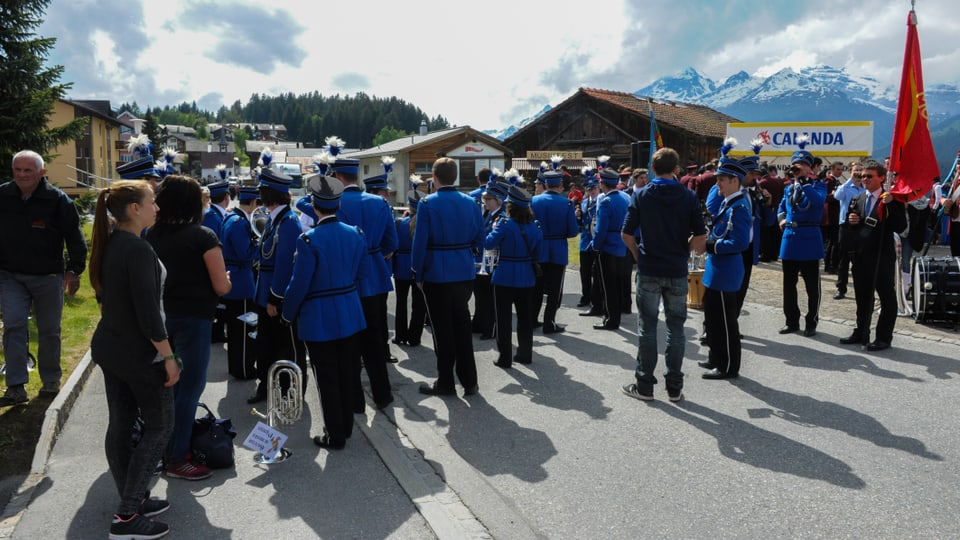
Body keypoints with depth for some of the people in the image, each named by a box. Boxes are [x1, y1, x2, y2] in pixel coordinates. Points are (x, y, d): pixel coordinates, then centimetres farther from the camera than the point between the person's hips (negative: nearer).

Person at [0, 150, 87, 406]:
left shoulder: (58, 200, -9)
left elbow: (74, 238, -7)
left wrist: (74, 269, -13)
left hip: (48, 277, -2)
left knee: (49, 331, 9)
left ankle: (51, 381, 24)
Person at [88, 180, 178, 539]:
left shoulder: (108, 244, 5)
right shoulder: (138, 250, -23)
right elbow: (148, 312, -24)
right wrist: (168, 356, -18)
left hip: (109, 346, 9)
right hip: (139, 353, -9)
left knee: (120, 424, 14)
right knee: (160, 426, 3)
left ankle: (132, 501, 27)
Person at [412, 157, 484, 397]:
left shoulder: (428, 204, -11)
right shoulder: (471, 202, 2)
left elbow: (420, 242, -11)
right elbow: (479, 240, 5)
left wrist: (418, 275, -2)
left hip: (437, 275, -4)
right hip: (465, 273, 4)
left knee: (443, 329, 6)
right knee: (462, 326, 14)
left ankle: (445, 383, 15)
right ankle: (469, 381, 19)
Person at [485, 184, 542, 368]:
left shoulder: (505, 224, -15)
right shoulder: (534, 225, 1)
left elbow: (488, 244, -11)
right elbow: (537, 252, 8)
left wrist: (494, 229, 5)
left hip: (505, 277, -5)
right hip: (527, 277, 5)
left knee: (504, 318, 4)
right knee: (525, 316, 14)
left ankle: (504, 358, 8)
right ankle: (525, 354, 23)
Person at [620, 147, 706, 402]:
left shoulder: (641, 196, -4)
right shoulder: (689, 197, -3)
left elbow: (626, 234, -6)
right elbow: (700, 238, -7)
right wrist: (683, 250, 11)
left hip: (648, 270, 0)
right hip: (677, 271, 1)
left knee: (648, 327, 7)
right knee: (676, 328, 9)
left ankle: (644, 386, 13)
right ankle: (674, 387, 15)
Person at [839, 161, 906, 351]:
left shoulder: (891, 200, -7)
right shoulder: (858, 199, 12)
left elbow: (900, 227, -17)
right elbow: (850, 227, 19)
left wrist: (890, 205, -25)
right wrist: (851, 220, -3)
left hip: (882, 256, -6)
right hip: (861, 255, 6)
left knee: (887, 298, 3)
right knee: (862, 297, 15)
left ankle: (884, 337, 10)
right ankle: (861, 333, 27)